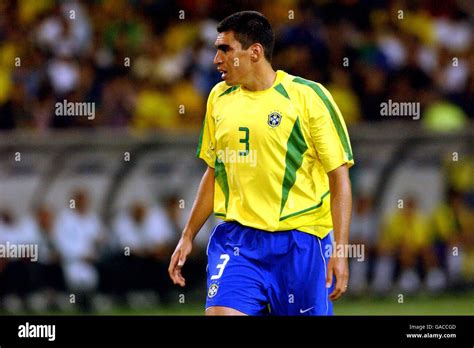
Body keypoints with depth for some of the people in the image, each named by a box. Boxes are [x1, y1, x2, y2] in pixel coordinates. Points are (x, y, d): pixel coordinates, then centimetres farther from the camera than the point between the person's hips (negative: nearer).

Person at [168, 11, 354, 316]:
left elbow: (339, 177, -6)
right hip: (235, 239, 4)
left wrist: (340, 249, -13)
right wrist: (188, 236, 21)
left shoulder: (309, 96, -6)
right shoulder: (219, 97, 10)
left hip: (299, 241, -4)